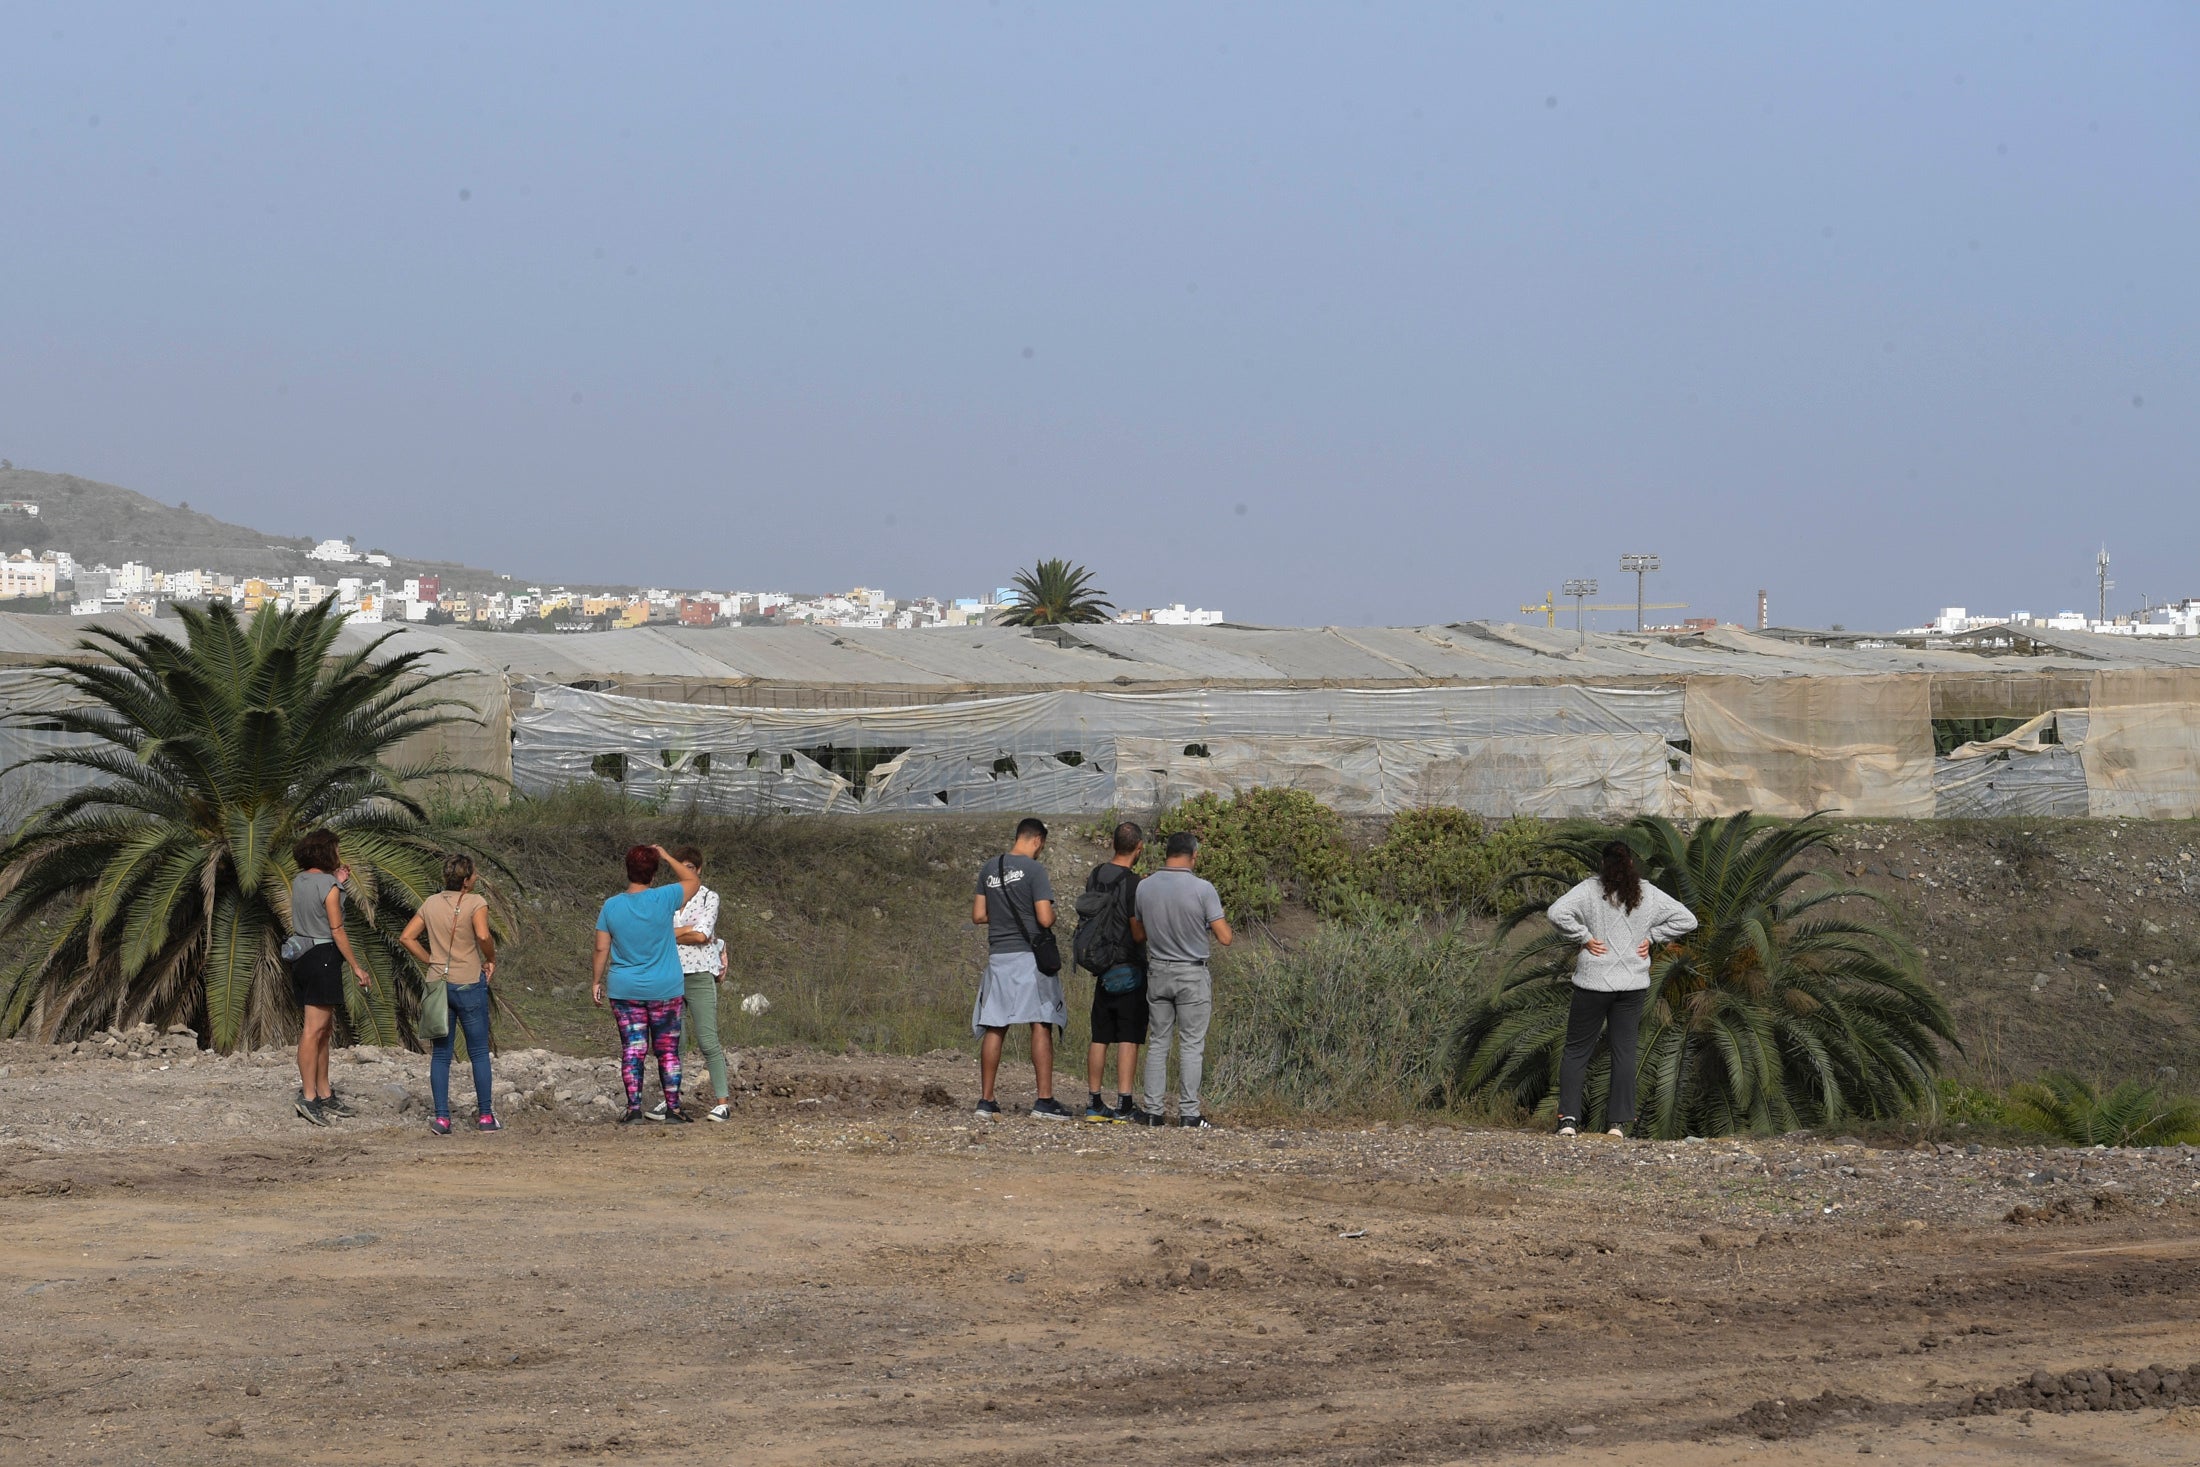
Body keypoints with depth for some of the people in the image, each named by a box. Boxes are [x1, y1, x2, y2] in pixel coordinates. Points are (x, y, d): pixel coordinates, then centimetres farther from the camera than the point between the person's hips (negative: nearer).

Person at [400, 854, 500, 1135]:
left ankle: (441, 1117, 3)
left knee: (440, 1053, 8)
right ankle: (485, 1115, 10)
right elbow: (483, 935, -24)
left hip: (438, 983, 4)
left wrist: (430, 962, 11)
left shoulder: (431, 903, 6)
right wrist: (491, 960, -7)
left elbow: (406, 937, 6)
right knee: (479, 1052, 7)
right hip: (469, 984, -4)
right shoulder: (475, 903, -10)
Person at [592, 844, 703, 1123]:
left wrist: (597, 982, 10)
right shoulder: (663, 899, -11)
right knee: (668, 1050, 7)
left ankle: (634, 1106, -1)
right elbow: (693, 881, 5)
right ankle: (673, 1107, 8)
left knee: (632, 1050, 4)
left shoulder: (611, 906, -5)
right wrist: (667, 857, 11)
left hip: (625, 991, 1)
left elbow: (601, 948, -1)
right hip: (664, 990, -1)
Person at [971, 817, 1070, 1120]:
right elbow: (1045, 919, -13)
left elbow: (978, 915, 12)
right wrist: (1052, 915, 8)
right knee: (1041, 1026, -2)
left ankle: (986, 1100, 7)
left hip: (998, 956, 5)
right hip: (1029, 956, -5)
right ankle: (1044, 1100, -7)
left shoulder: (989, 869, 9)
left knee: (994, 1029, 7)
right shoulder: (1034, 869, -8)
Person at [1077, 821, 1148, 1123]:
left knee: (1100, 1038, 10)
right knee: (1128, 1039, -4)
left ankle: (1094, 1103, 12)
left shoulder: (1096, 876, 6)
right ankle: (1124, 1104, -8)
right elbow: (1139, 934, -16)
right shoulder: (1131, 883, -16)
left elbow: (1084, 920, 14)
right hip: (1129, 970, -6)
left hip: (1102, 970, 6)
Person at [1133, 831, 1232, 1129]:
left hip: (1157, 971, 4)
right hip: (1192, 974, -4)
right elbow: (1224, 937, -12)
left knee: (1157, 1043, 11)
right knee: (1191, 1045, 2)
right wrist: (1214, 922, 8)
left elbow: (1139, 933, 9)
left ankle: (1152, 1110, 9)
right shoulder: (1203, 889, -14)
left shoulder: (1145, 887, -1)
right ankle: (1189, 1113, 1)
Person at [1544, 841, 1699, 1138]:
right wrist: (1651, 937, 5)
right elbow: (1686, 920, 7)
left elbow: (1557, 912, -21)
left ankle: (1568, 1117, -3)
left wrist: (1583, 936, -10)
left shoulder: (1590, 890, -7)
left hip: (1593, 983, -3)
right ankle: (1619, 1122, 4)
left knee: (1576, 1050, 6)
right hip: (1634, 985, 3)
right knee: (1624, 1052, 8)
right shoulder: (1649, 895, 4)